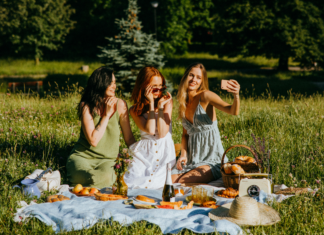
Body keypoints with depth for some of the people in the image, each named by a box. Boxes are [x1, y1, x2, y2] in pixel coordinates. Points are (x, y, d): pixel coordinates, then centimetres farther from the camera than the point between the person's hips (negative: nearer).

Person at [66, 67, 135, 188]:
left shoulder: (120, 104, 1)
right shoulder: (86, 106, -7)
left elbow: (129, 138, 7)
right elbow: (93, 140, -16)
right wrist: (107, 115, -13)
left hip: (106, 160, 2)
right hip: (82, 156, -2)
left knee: (105, 177, -34)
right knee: (93, 178, -36)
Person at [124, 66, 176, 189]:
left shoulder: (167, 102, 5)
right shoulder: (135, 110, 4)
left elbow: (162, 133, -8)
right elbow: (150, 130, -14)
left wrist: (161, 106, -10)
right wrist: (151, 103, -10)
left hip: (164, 153, 0)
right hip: (144, 152, 1)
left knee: (152, 184, -24)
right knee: (130, 182, -22)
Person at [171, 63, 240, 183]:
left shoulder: (205, 96, -11)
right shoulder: (184, 102, 10)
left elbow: (233, 111, -26)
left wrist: (236, 96, -48)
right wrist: (183, 154, 0)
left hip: (212, 159, -6)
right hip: (192, 159, 6)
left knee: (181, 182, -24)